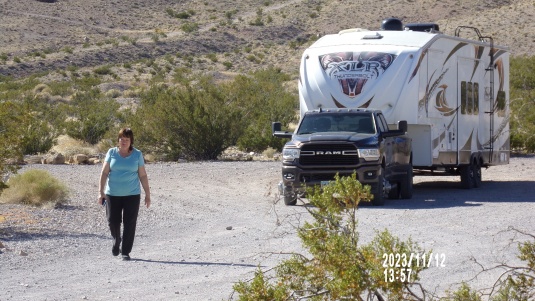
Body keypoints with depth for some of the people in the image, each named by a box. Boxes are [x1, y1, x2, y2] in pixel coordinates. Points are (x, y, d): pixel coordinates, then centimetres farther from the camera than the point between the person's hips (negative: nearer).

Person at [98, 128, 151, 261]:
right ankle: (116, 241, 31)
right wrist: (101, 192, -5)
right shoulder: (112, 153, 3)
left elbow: (143, 175, 5)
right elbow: (104, 172, 2)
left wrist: (147, 194, 4)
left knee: (129, 224, -4)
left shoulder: (137, 154, 3)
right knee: (113, 221, 1)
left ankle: (125, 252, 4)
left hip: (132, 195, 0)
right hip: (112, 194, 0)